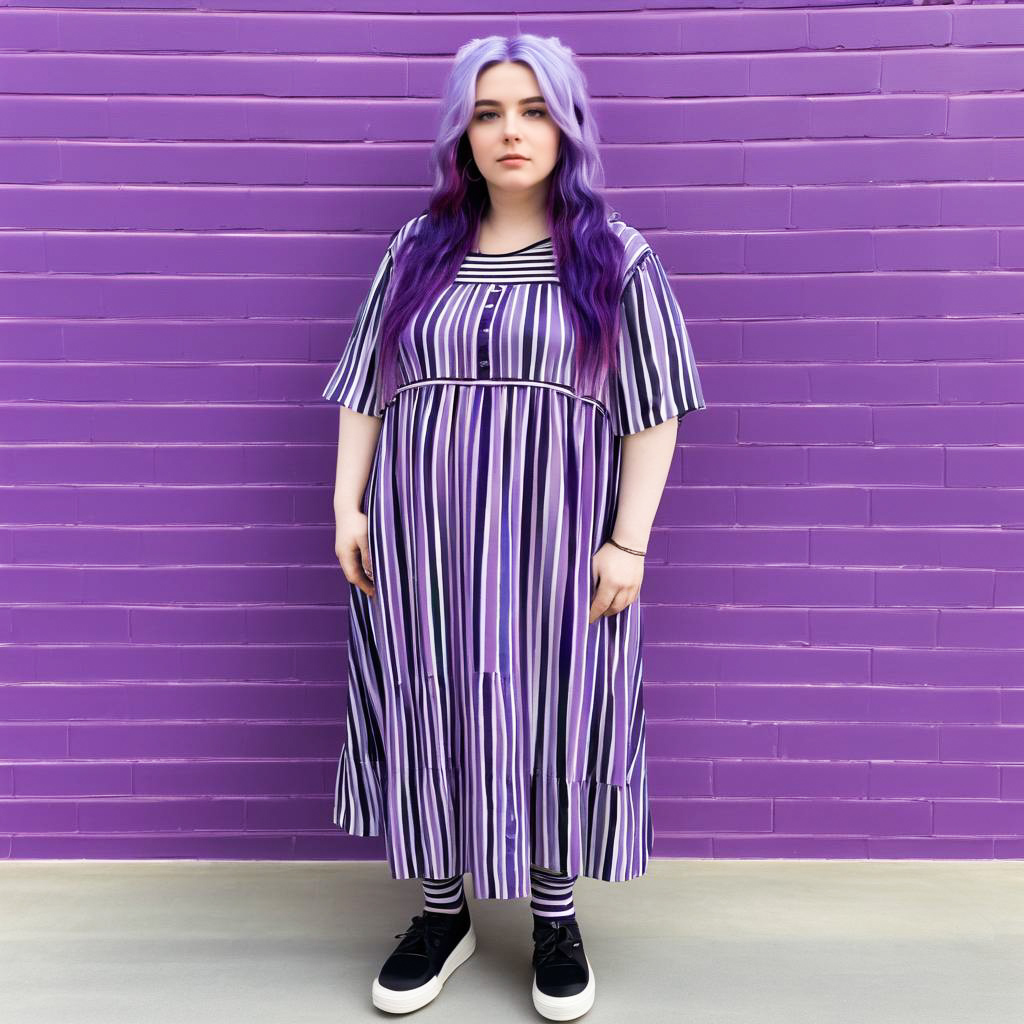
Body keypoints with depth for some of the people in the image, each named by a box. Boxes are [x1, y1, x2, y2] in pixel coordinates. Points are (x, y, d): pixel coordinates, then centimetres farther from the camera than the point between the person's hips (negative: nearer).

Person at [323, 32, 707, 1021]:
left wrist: (628, 541, -9)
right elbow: (364, 390, 10)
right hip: (418, 541, 3)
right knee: (429, 719, 10)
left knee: (552, 726, 7)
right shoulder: (416, 251, 9)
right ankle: (442, 910, 33)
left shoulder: (618, 259, 1)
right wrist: (348, 505, 2)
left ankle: (555, 917, 32)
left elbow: (653, 413, -2)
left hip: (556, 546, -2)